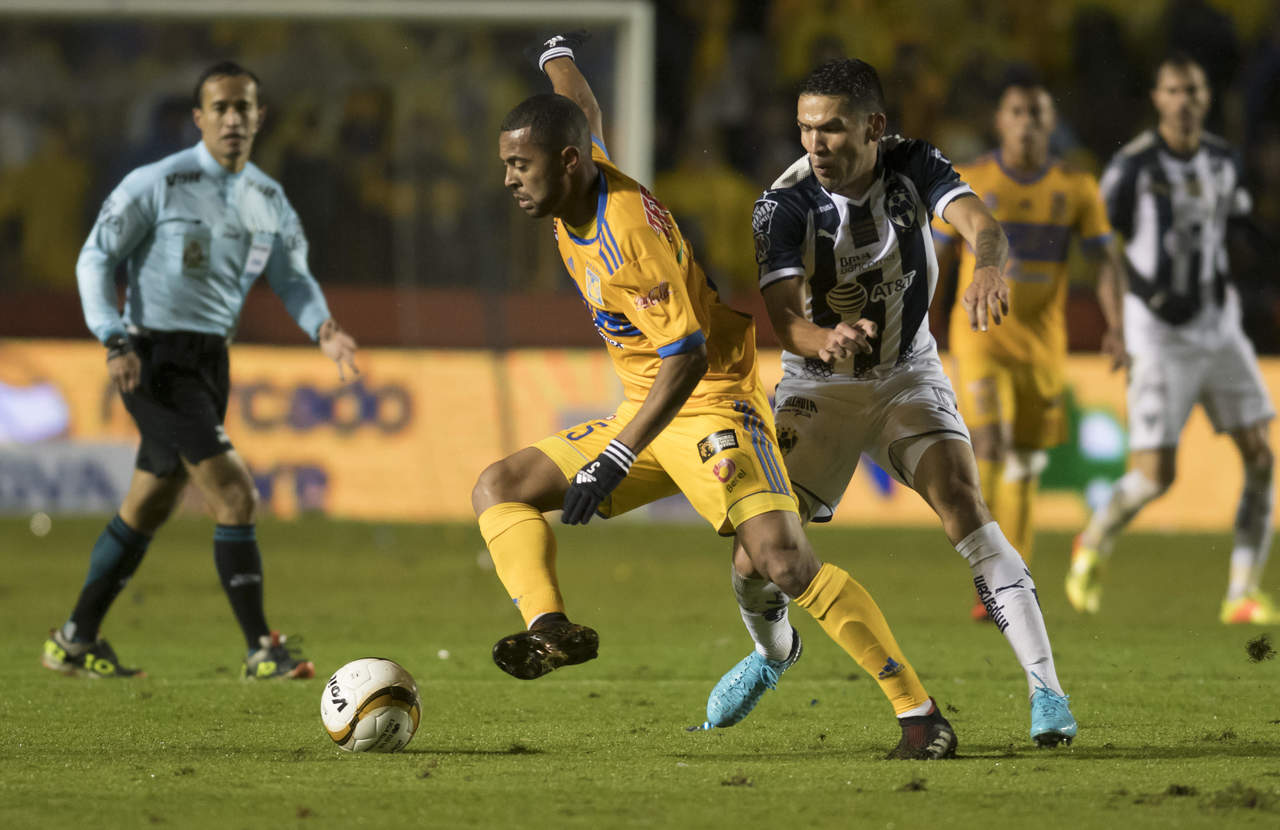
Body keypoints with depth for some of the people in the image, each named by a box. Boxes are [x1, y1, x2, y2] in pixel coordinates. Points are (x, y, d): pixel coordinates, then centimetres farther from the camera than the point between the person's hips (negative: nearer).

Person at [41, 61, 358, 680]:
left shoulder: (268, 199, 9)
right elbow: (95, 258, -6)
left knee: (148, 508, 15)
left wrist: (323, 328, -11)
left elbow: (292, 277, 11)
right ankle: (261, 651, -14)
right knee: (234, 495, -16)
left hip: (210, 362, 8)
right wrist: (116, 341, -18)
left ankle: (75, 641, 26)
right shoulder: (158, 183, -10)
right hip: (157, 360, -8)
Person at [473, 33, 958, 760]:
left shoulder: (628, 232, -26)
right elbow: (584, 113, 25)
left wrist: (614, 461, -34)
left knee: (785, 560, -25)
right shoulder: (578, 187, 0)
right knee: (499, 489, 2)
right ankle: (551, 628, -20)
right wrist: (558, 55, 47)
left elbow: (687, 358, -29)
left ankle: (921, 714, -19)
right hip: (644, 412, 10)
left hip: (712, 405, -10)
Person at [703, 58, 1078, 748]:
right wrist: (824, 341, -56)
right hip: (818, 384, 0)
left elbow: (978, 223, -32)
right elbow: (782, 315, -32)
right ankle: (772, 651, 31)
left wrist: (988, 268, -57)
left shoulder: (914, 166, -15)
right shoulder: (785, 204, -21)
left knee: (963, 506, -24)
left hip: (908, 374, 0)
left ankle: (1046, 691, -23)